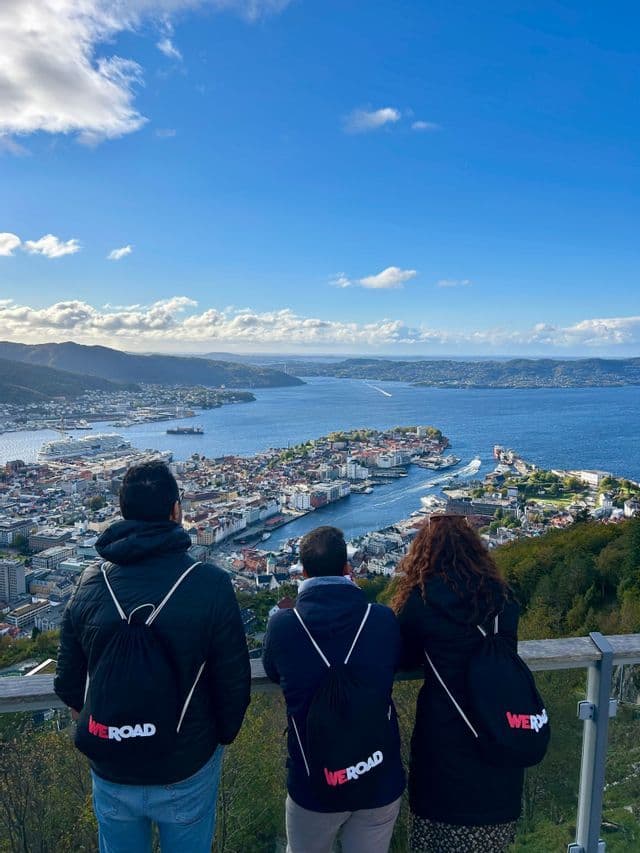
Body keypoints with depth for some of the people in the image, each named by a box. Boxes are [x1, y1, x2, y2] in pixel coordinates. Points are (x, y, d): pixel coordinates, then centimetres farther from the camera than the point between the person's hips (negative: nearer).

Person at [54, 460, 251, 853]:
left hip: (112, 772, 3)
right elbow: (234, 682, -15)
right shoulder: (211, 584, -22)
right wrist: (223, 736, 6)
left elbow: (70, 686, -1)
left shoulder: (91, 585, -12)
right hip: (187, 772, -2)